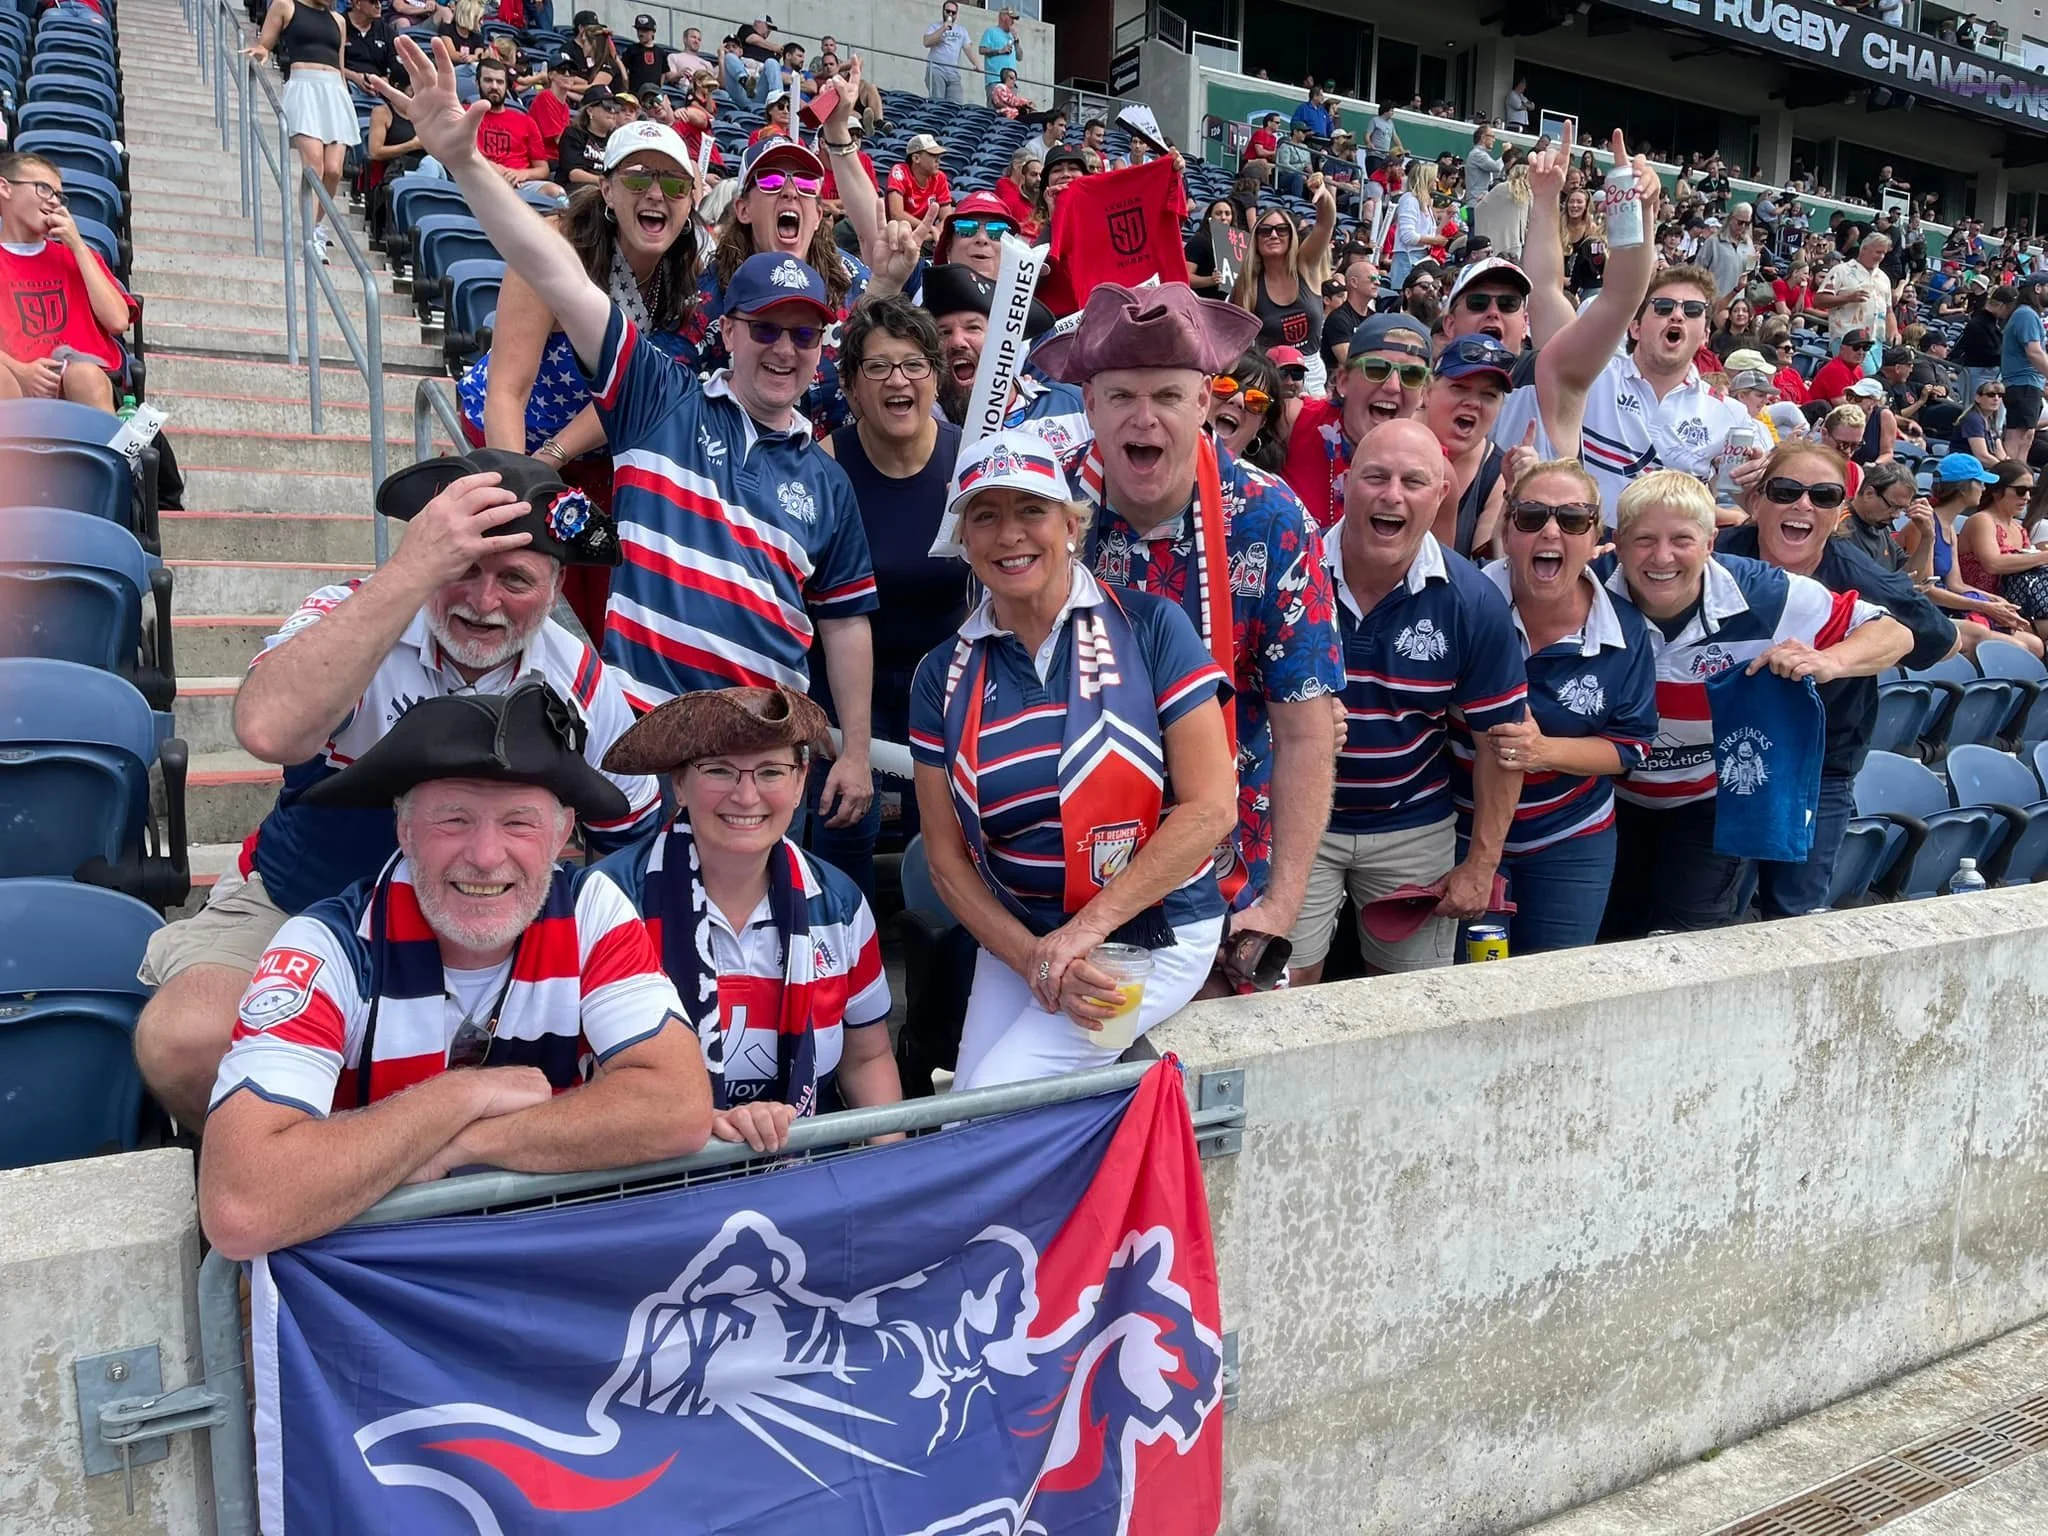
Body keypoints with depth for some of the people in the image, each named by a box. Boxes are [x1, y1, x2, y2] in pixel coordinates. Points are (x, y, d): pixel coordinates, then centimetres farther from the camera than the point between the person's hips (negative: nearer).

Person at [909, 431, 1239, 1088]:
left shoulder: (1150, 626, -10)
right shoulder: (943, 675, 1)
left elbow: (1211, 807, -14)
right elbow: (946, 857, 1)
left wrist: (1087, 927, -18)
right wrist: (1030, 956, -14)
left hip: (1154, 937, -4)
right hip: (1015, 938, 4)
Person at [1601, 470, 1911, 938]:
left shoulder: (1765, 596, -23)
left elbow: (1892, 634, -14)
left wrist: (1829, 662, -34)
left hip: (1715, 799, -1)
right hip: (1616, 798, 1)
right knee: (1609, 936, 14)